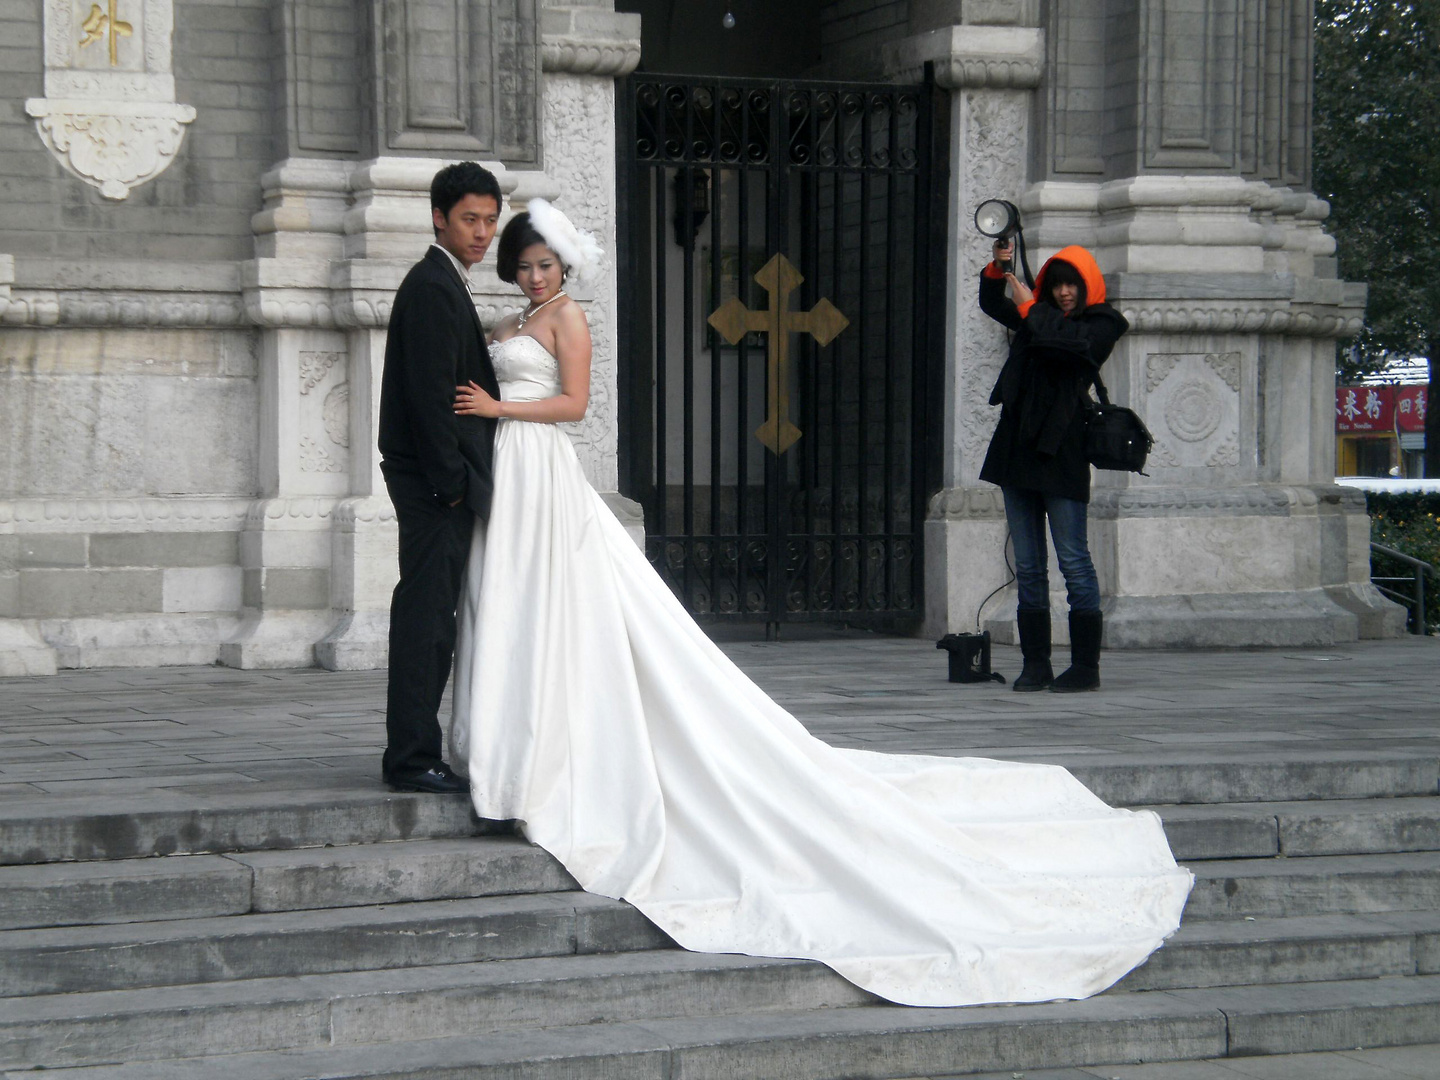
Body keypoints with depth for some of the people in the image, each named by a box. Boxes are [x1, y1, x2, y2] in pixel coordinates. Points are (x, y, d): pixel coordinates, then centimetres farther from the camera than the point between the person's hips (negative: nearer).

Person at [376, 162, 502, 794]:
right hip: (435, 481, -11)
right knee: (426, 617, -9)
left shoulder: (444, 284, 20)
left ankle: (413, 755, 17)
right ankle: (412, 759, -7)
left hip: (442, 482, 11)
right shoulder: (433, 287, -13)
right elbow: (430, 396, -19)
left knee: (428, 617, 12)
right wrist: (451, 482, -19)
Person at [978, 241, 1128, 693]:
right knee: (1027, 566, 7)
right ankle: (1035, 664, 10)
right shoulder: (1042, 316, 17)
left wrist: (1029, 307, -4)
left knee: (1074, 561, -6)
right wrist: (998, 268, 6)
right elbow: (993, 304, 24)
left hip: (1061, 454, -6)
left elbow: (1065, 342, -17)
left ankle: (1085, 666, -2)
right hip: (1017, 451, 6)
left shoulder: (1101, 323, 1)